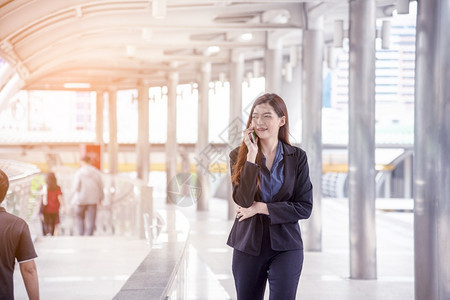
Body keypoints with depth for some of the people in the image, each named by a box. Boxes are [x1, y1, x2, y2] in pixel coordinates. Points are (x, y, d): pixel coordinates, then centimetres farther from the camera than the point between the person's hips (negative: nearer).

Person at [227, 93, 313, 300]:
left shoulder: (297, 157, 0)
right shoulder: (239, 156, -1)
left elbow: (305, 207, -5)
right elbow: (243, 200, -15)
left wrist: (262, 208, -12)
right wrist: (252, 156, -17)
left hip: (285, 247, -1)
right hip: (248, 246, 1)